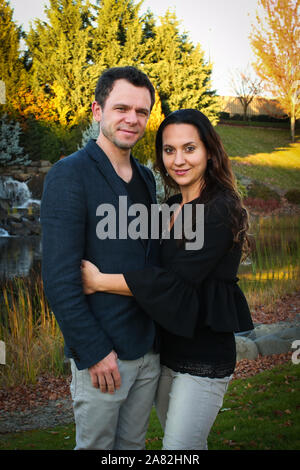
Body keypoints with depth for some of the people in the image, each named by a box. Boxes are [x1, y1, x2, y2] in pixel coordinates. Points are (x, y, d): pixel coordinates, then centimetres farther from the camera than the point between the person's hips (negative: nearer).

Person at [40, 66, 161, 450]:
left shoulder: (146, 178, 11)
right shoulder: (70, 175, -13)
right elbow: (59, 277, -18)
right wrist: (95, 351, -18)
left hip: (149, 347, 7)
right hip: (101, 356, -7)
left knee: (133, 443, 19)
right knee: (96, 444, 9)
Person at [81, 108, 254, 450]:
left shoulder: (221, 210, -16)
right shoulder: (171, 206, 8)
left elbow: (175, 281, -23)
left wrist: (99, 281, -20)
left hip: (203, 358, -8)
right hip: (165, 350, 8)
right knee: (182, 442, 20)